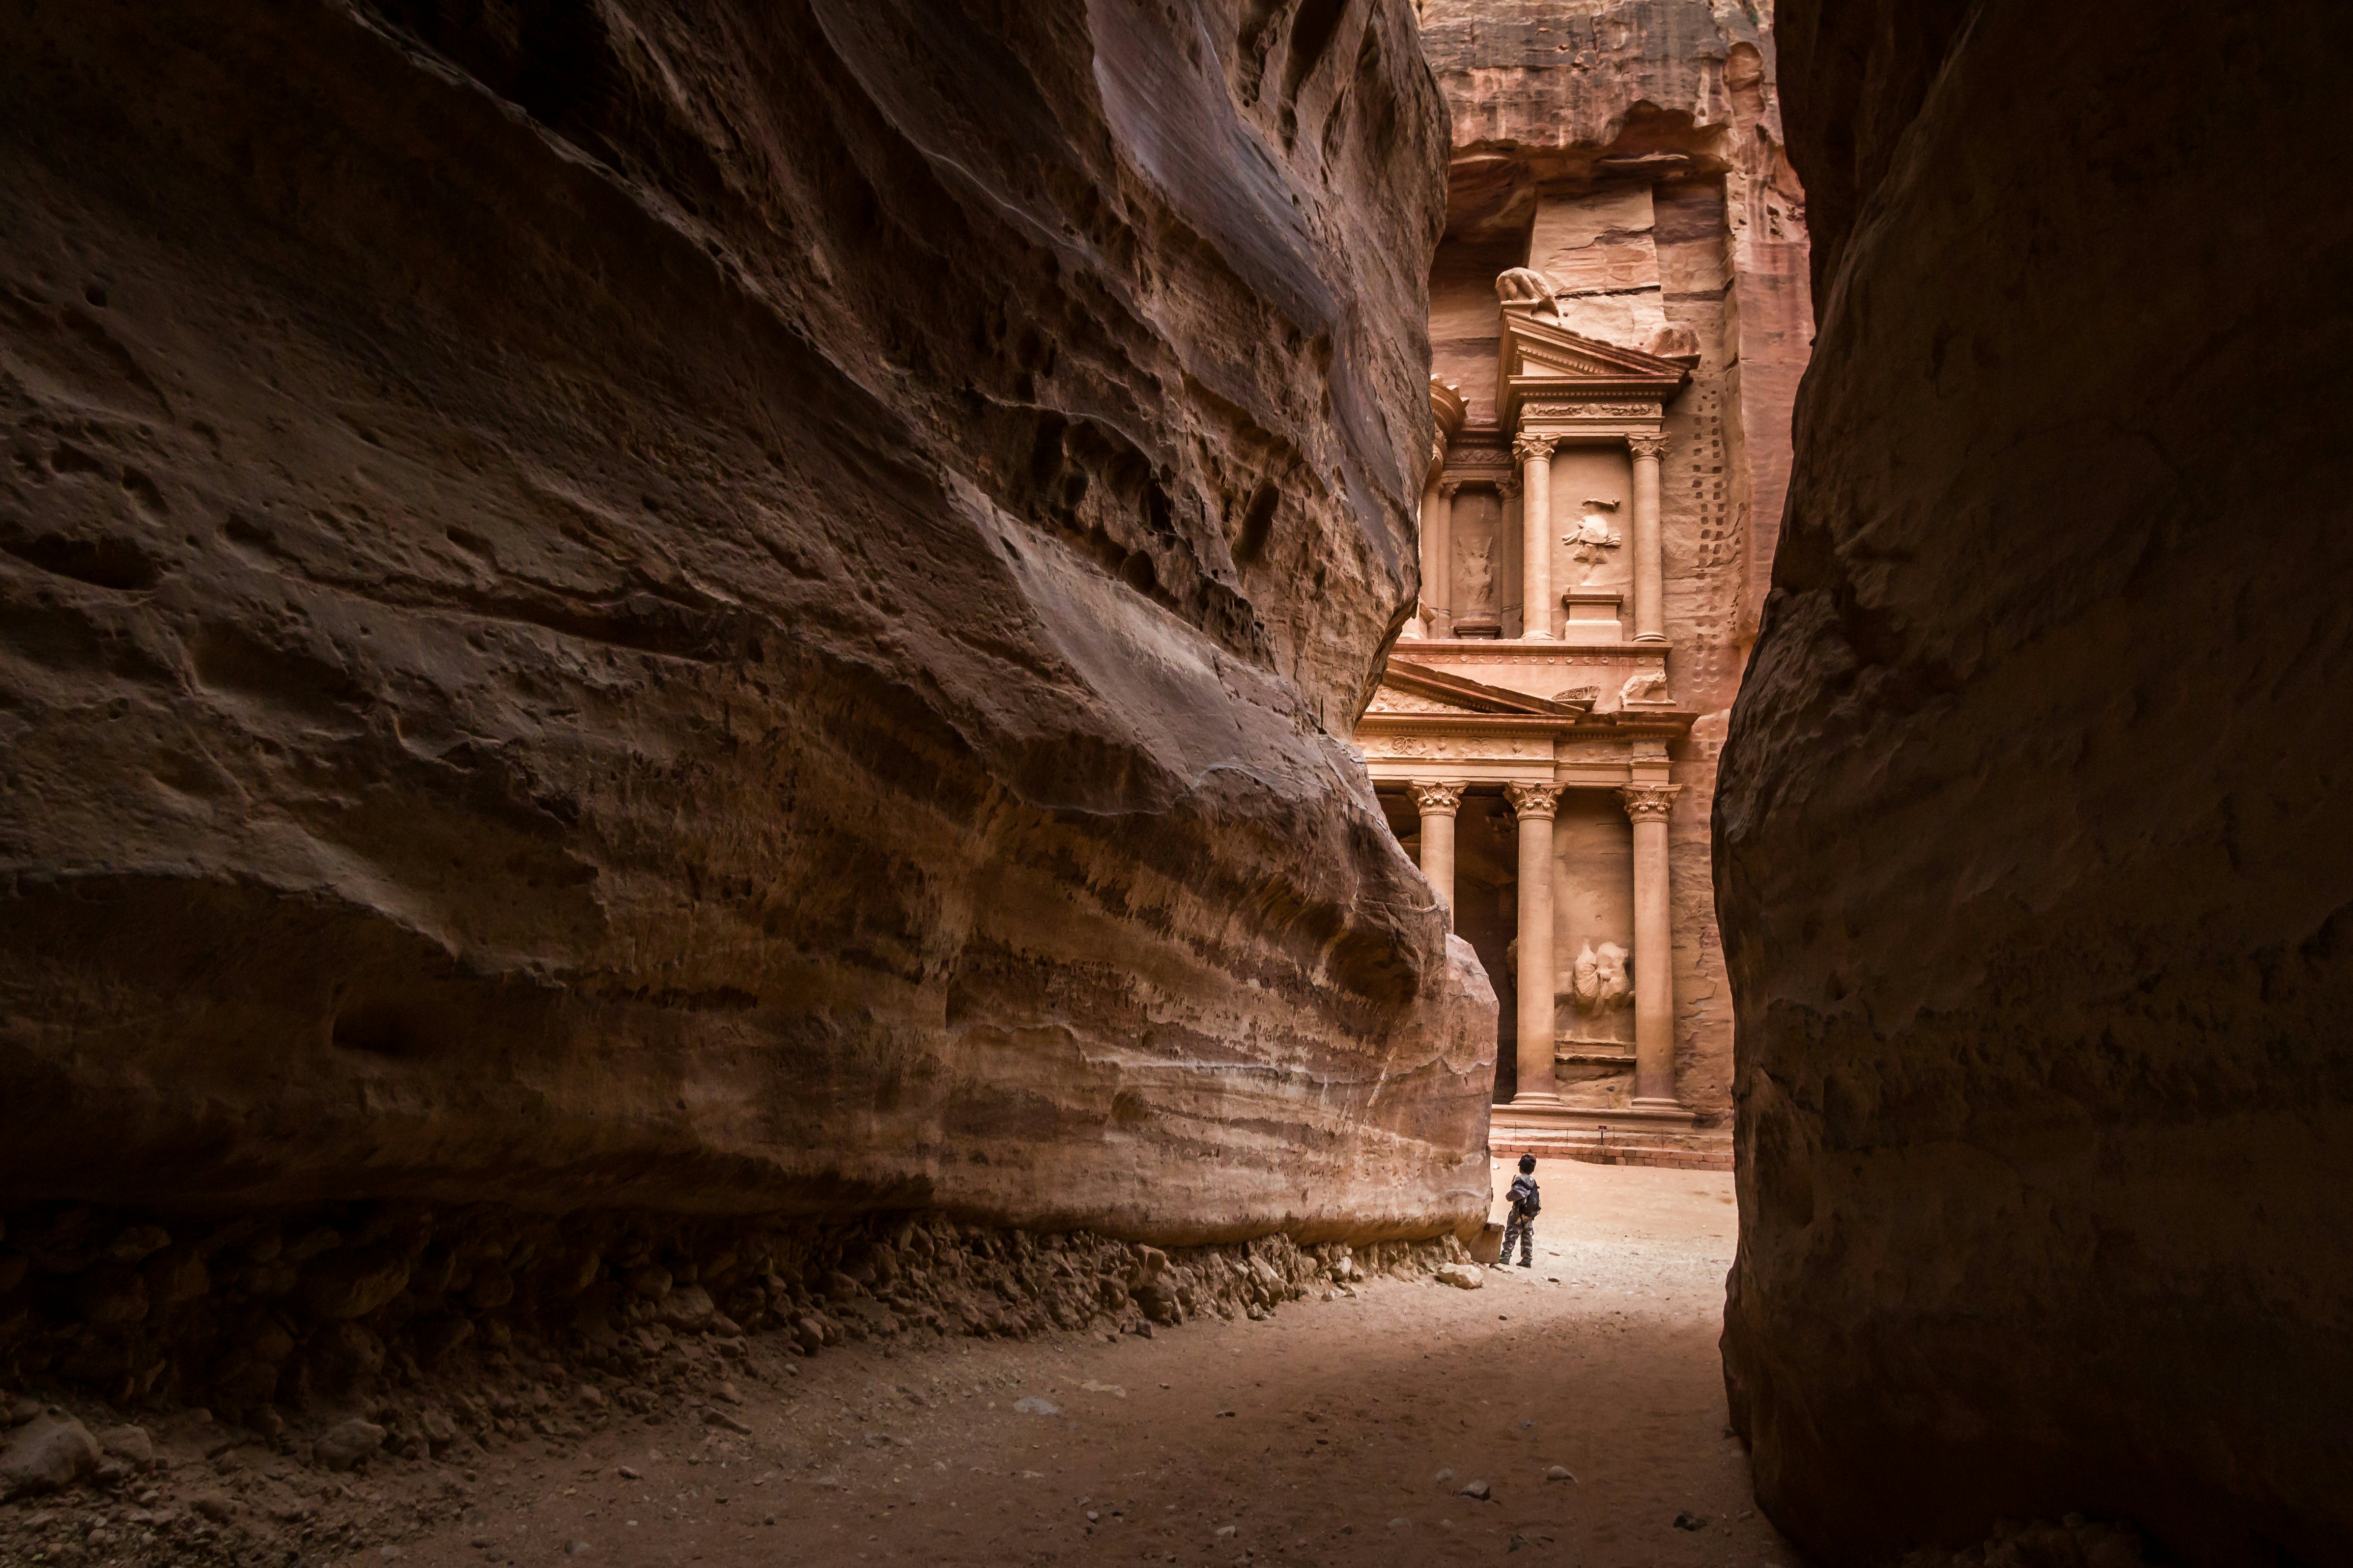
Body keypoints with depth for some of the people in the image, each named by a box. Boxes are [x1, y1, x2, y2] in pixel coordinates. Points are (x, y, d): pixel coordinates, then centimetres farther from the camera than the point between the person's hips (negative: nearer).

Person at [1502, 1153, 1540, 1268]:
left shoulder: (1521, 1179, -14)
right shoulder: (1532, 1181, 12)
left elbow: (1519, 1192, -30)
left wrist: (1509, 1196, -14)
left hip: (1520, 1214, -8)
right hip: (1530, 1215, 8)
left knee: (1510, 1235, -5)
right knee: (1527, 1238, 12)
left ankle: (1505, 1257, -10)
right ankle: (1527, 1260, 12)